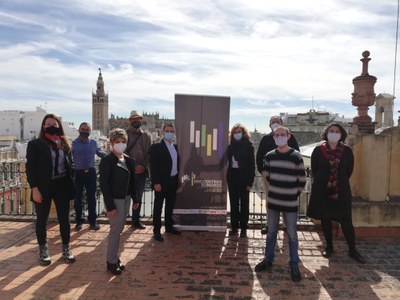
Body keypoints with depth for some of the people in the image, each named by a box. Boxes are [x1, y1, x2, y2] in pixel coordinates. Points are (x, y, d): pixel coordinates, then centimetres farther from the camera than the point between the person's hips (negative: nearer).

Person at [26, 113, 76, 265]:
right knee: (42, 219, 11)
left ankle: (66, 248, 25)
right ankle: (43, 249, 28)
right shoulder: (35, 144, -5)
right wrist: (35, 189, -14)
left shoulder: (65, 144, 8)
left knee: (64, 218, 9)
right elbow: (30, 168, -8)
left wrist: (70, 184, 4)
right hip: (43, 187, -3)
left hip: (62, 185, 3)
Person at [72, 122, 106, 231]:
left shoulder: (93, 142, 6)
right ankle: (79, 221, 22)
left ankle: (92, 221, 13)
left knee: (91, 198, 4)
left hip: (90, 173, 1)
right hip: (78, 173, -1)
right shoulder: (73, 143, -1)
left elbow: (101, 153, 18)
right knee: (78, 198, 9)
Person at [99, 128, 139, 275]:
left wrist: (135, 198, 10)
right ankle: (112, 261, 14)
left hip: (126, 198, 6)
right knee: (116, 229, -1)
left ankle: (115, 257, 27)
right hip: (115, 200, -6)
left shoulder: (129, 160, 6)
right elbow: (104, 184, -16)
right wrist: (110, 205, -19)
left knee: (119, 229, 14)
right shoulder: (107, 160, -14)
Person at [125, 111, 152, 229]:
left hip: (142, 171, 3)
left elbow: (149, 153, 5)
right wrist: (133, 166, -15)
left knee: (138, 197, 12)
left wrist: (143, 166, -9)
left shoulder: (146, 136, 10)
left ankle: (136, 220, 24)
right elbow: (123, 152, -8)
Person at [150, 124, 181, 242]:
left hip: (173, 181, 7)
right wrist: (156, 182, -19)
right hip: (162, 182, -6)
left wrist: (177, 180, 10)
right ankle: (157, 230, 13)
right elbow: (153, 166, -13)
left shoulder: (175, 147, 12)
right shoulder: (156, 147, -9)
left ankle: (169, 226, 31)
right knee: (158, 207, 4)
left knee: (170, 206, 17)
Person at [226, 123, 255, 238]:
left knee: (244, 203, 6)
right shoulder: (231, 146, 6)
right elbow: (228, 162, 7)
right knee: (233, 203, 10)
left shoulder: (248, 146, -4)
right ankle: (234, 227, 19)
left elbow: (252, 165, -7)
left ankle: (243, 228, 14)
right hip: (232, 177, 4)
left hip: (243, 177, -3)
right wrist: (228, 176, -4)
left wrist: (250, 182, -11)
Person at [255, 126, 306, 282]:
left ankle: (294, 265, 19)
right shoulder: (269, 156, 0)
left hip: (290, 203, -3)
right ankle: (268, 259, 31)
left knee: (292, 235, 6)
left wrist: (293, 194, 3)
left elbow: (302, 180, -4)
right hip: (273, 201, 3)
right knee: (271, 232, 15)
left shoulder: (296, 156, -10)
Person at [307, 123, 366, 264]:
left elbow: (349, 171, 8)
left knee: (346, 221, 1)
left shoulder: (347, 151, 0)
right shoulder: (318, 150, -4)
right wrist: (321, 183, 5)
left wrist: (340, 183, 9)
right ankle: (329, 247, 26)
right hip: (322, 191, 0)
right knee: (325, 219, 10)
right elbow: (314, 170, 4)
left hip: (341, 191, 0)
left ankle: (352, 250, 16)